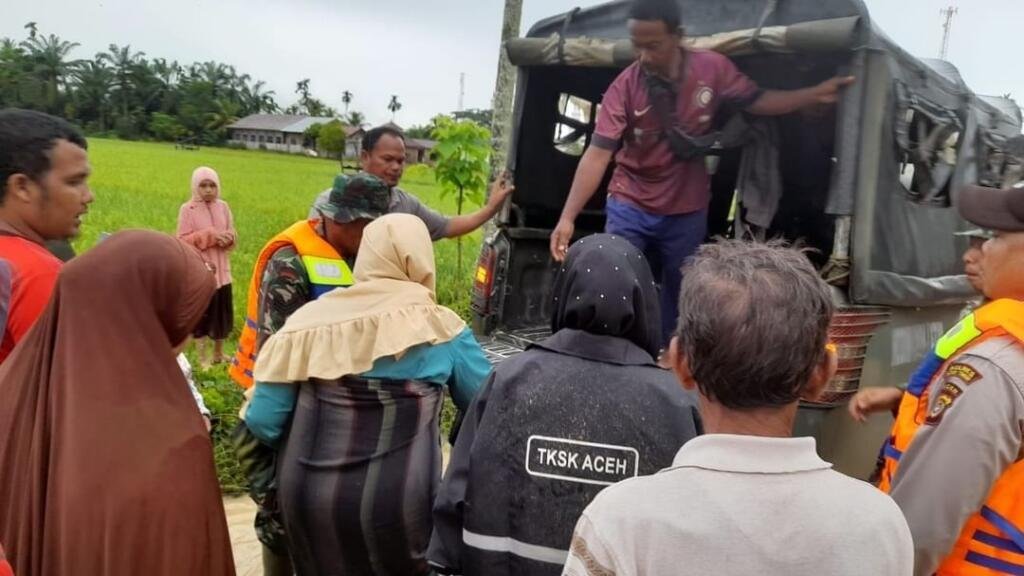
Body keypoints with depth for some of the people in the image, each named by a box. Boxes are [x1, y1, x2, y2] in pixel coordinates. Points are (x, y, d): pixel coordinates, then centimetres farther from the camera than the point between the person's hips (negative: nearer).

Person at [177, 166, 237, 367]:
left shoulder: (223, 206, 6)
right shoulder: (187, 209, -6)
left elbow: (233, 237, 7)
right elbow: (183, 241, -11)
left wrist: (225, 238, -16)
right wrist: (210, 235, -19)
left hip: (221, 270, 4)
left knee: (222, 312, 10)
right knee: (201, 313, 1)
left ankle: (218, 353, 26)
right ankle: (201, 356, 12)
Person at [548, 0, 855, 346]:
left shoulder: (713, 68, -13)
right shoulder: (625, 87, -20)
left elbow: (755, 101, 4)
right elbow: (598, 154, -25)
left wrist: (815, 95, -4)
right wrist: (568, 217, -33)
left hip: (687, 210, 2)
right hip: (630, 206, -2)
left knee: (679, 293, 14)